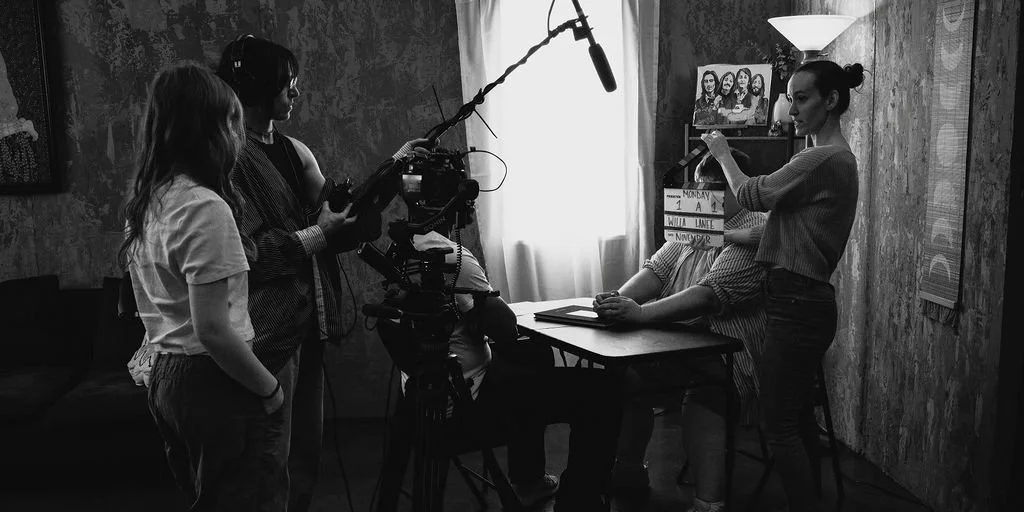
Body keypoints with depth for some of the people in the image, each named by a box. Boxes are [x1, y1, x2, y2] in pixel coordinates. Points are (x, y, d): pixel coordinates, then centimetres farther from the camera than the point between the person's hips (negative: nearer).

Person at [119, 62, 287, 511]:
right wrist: (271, 390, -13)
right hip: (214, 383, -9)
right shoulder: (205, 207, -20)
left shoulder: (145, 202, 7)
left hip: (164, 376, 9)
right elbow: (212, 329, -23)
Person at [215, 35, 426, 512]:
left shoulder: (295, 151, 13)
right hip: (267, 332, -8)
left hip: (308, 324, 8)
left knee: (306, 454, 18)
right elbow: (242, 254, -22)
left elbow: (338, 214, 11)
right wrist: (318, 235, -17)